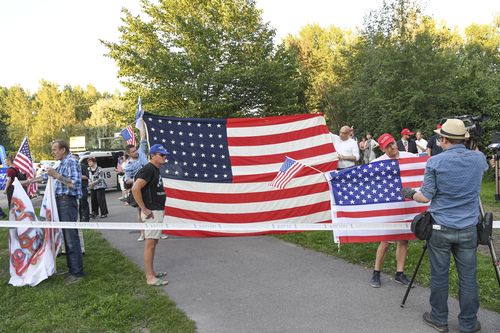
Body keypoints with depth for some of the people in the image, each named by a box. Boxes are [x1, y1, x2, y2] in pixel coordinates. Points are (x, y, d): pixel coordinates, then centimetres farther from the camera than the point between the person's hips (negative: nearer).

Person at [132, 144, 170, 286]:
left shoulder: (156, 170, 14)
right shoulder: (148, 169, -16)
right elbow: (135, 189, -27)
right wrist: (144, 209, -23)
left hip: (158, 211, 10)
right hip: (151, 213, -10)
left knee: (153, 242, 16)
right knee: (150, 243, -3)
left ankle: (151, 272, 26)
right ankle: (150, 277, 4)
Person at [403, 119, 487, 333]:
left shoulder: (435, 161, -11)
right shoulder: (479, 158, 0)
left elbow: (425, 197, -9)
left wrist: (410, 194, 10)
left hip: (440, 228, -3)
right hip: (468, 229, 3)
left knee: (439, 276, 9)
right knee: (468, 278, 11)